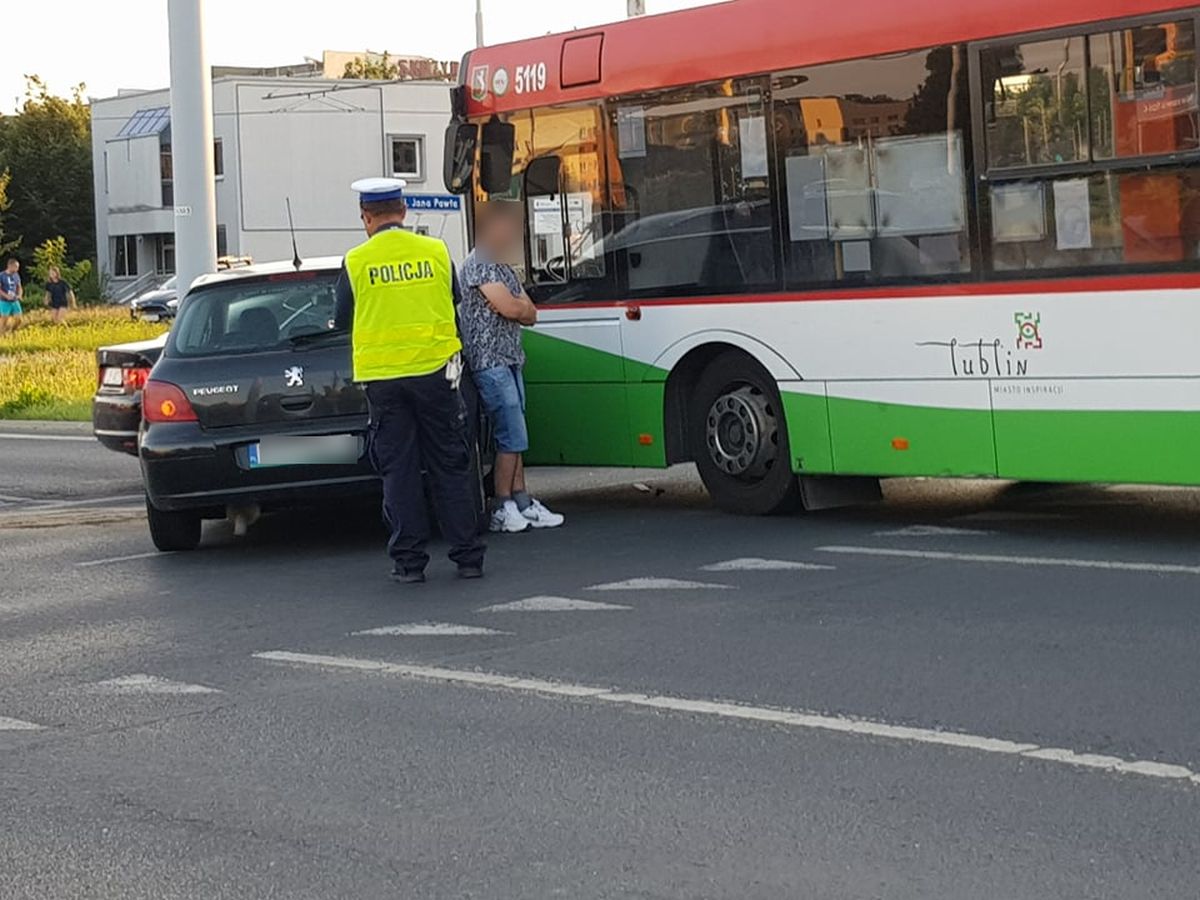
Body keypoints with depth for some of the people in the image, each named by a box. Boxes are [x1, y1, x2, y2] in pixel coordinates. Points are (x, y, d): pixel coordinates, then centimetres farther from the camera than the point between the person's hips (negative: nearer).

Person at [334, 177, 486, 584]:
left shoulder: (356, 262, -5)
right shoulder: (435, 251, 0)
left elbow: (342, 320, 5)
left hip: (382, 377, -1)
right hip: (434, 368, 1)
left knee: (398, 470, 5)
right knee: (450, 466, 7)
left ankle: (409, 561, 5)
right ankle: (468, 556, 8)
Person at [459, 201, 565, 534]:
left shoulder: (504, 269, 20)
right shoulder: (478, 265, -10)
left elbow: (530, 315, 15)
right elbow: (509, 308, -18)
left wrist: (518, 306, -5)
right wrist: (522, 304, 3)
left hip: (510, 360, 9)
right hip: (489, 361, -9)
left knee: (513, 438, 8)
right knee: (512, 437, -10)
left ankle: (522, 503, 10)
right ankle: (502, 511, -6)